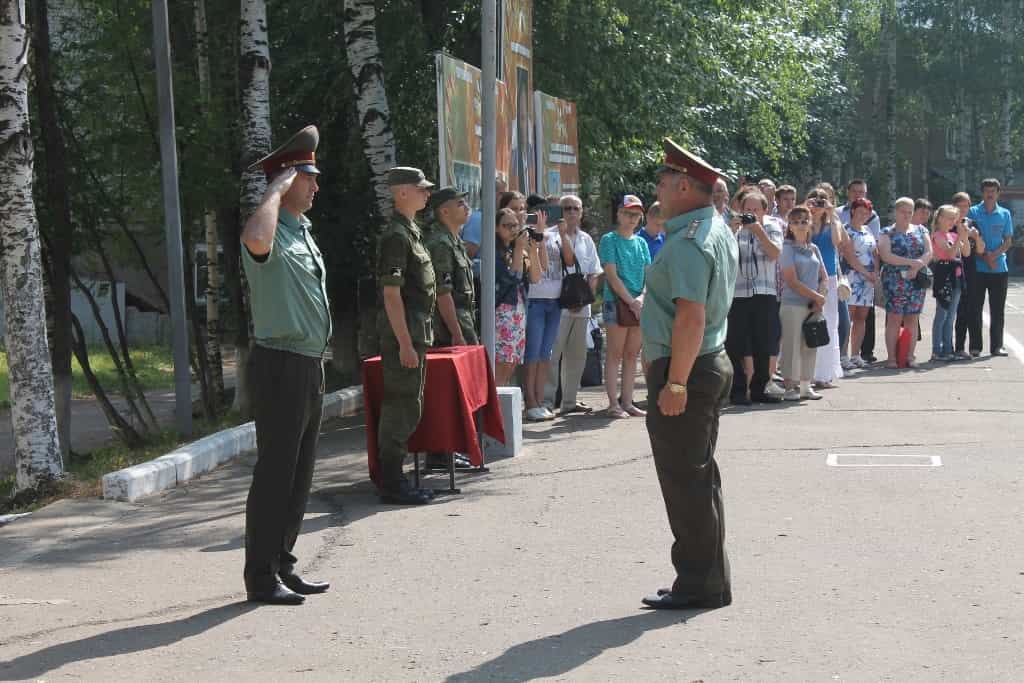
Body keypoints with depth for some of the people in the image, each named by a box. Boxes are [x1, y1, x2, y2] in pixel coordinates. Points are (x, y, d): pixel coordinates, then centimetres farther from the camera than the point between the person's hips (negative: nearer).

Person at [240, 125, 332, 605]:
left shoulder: (304, 231, 17)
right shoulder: (271, 234, -13)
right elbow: (256, 240, -41)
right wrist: (276, 188, -26)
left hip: (310, 365, 10)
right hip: (281, 364, -10)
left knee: (300, 473, 14)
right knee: (275, 471, -5)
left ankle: (283, 567, 24)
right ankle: (261, 578, 3)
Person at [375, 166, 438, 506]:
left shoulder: (410, 231, 17)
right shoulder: (395, 235, -14)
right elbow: (391, 293, -19)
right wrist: (405, 344, -22)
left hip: (415, 333, 10)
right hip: (403, 334, -10)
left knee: (407, 407, 13)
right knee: (402, 408, -6)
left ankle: (392, 477, 20)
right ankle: (392, 483, 0)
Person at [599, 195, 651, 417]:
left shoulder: (641, 242, 14)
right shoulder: (609, 240, -3)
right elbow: (612, 275, -10)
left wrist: (643, 297, -10)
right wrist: (631, 301, -15)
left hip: (639, 305, 6)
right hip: (616, 302, -6)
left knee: (632, 354, 8)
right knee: (615, 354, -3)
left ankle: (627, 402, 13)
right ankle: (613, 404, -2)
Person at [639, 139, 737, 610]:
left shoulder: (688, 243, -19)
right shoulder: (720, 232, 14)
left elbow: (691, 316, -27)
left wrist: (676, 382, -25)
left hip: (684, 371, -11)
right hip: (712, 364, 11)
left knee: (685, 481, -2)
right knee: (699, 477, 17)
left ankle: (700, 585, 5)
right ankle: (707, 578, 26)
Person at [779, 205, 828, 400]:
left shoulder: (813, 248, 13)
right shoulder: (788, 248, -6)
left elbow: (824, 277, 14)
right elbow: (792, 281, -12)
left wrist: (821, 298, -5)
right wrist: (816, 296, -10)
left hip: (814, 305, 6)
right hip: (793, 304, -6)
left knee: (810, 346, 9)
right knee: (792, 345, -4)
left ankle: (806, 386, 17)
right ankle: (790, 386, 2)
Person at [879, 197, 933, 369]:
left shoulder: (921, 231, 15)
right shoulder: (888, 233, 4)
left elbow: (929, 253, 4)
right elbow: (886, 256, -11)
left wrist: (917, 267, -14)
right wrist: (912, 262, -15)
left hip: (917, 281, 3)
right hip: (894, 281, -3)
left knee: (912, 319, 3)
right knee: (894, 318, -7)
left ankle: (910, 356, 6)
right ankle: (891, 358, -5)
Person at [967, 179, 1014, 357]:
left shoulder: (1005, 214, 8)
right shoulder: (973, 212, 2)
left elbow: (1008, 241, 5)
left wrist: (994, 255, -12)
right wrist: (984, 256, -13)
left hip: (999, 268, 2)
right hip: (977, 268, -2)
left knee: (998, 310, 4)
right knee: (975, 308, 0)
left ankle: (996, 345, 10)